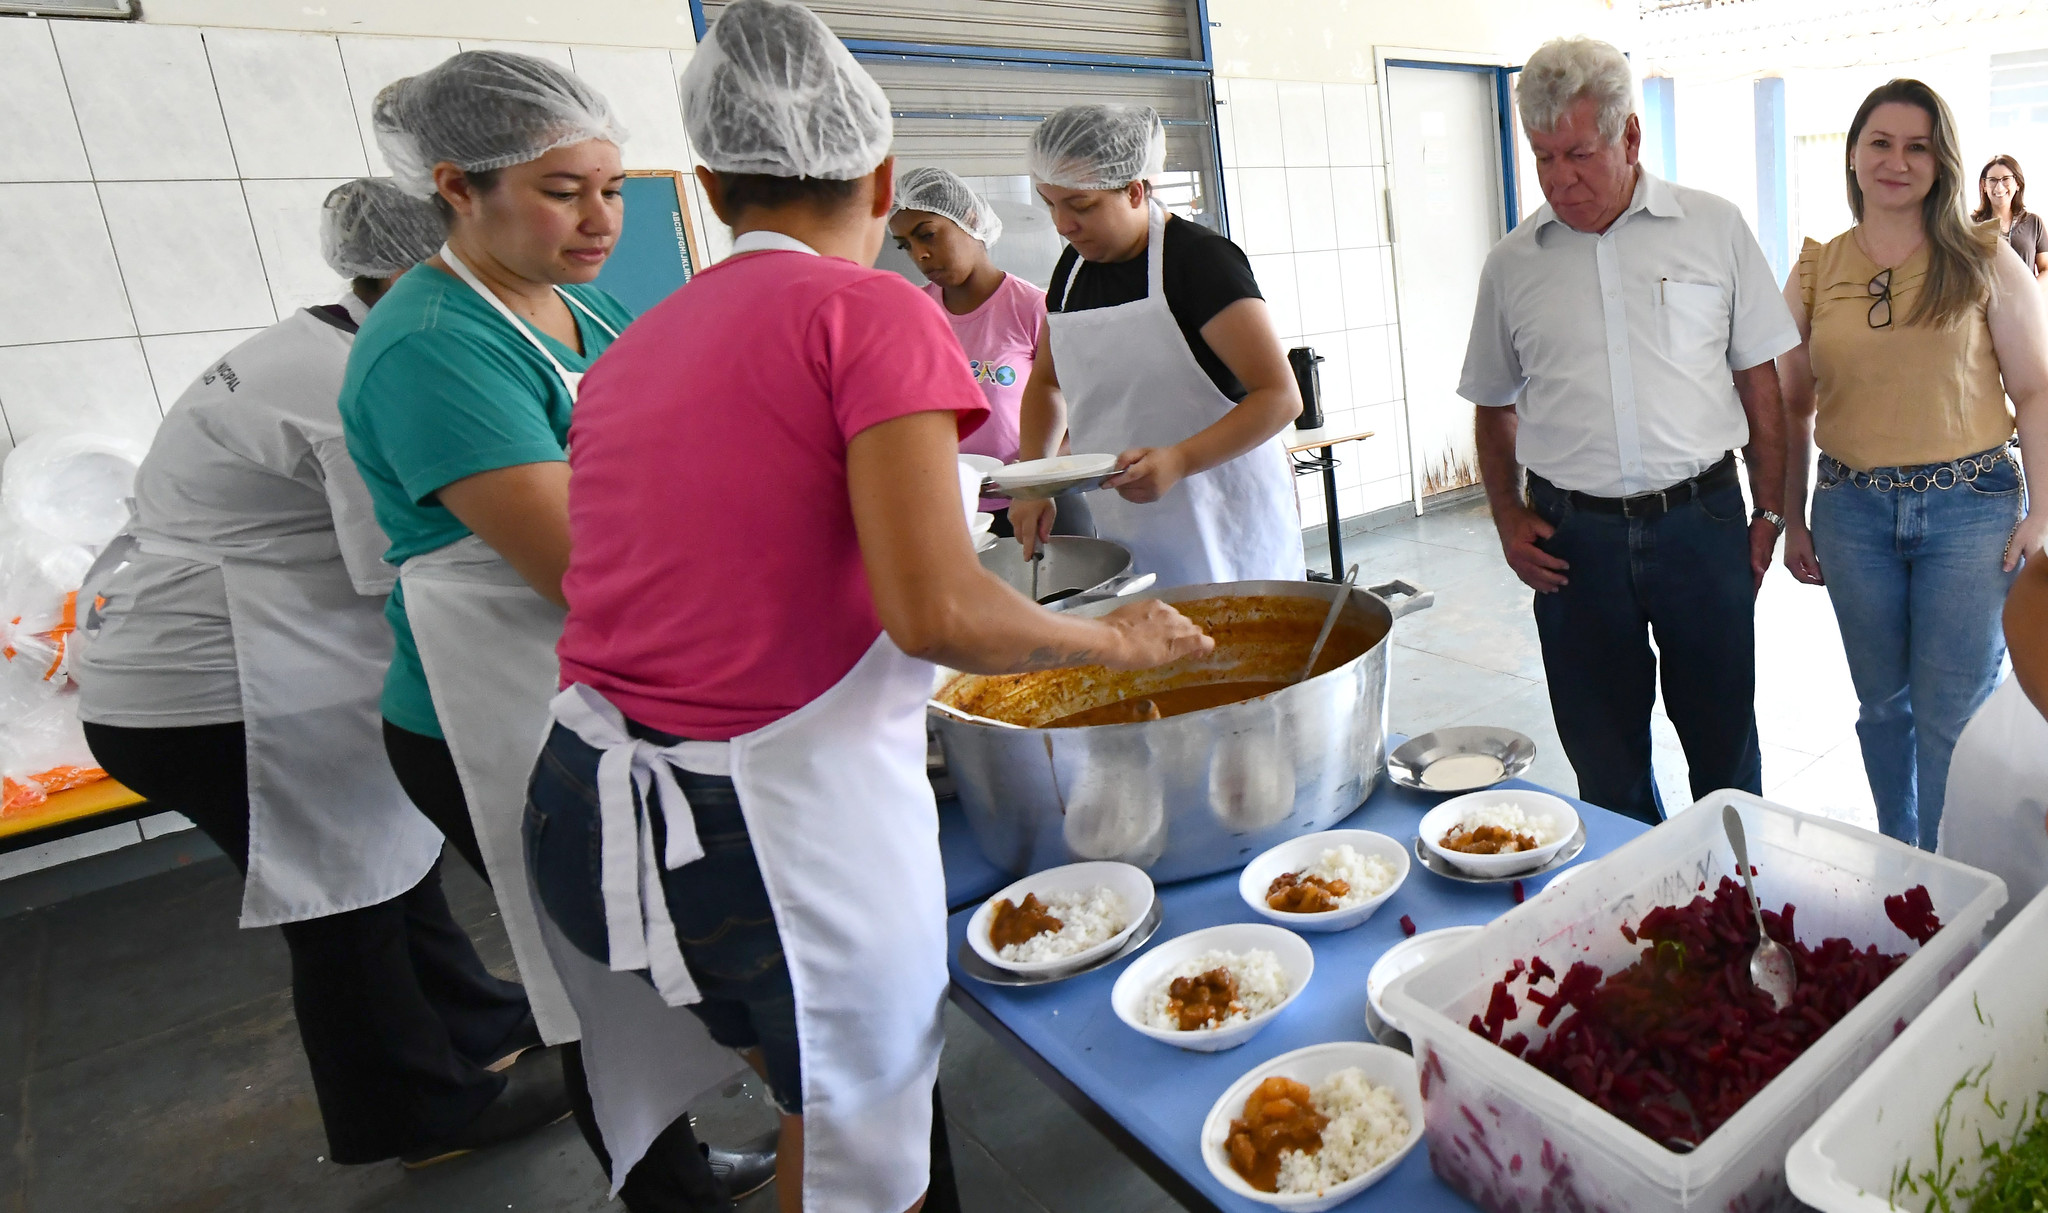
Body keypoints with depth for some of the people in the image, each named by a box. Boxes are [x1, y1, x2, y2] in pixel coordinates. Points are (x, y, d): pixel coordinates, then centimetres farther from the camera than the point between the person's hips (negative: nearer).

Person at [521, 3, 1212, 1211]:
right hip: (787, 828, -7)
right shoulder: (872, 310, -10)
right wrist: (1113, 638, -3)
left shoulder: (631, 349, 10)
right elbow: (936, 611, -21)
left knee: (823, 1094, 28)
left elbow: (692, 582, 9)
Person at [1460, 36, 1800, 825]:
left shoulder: (1714, 229, 2)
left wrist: (1770, 510, 3)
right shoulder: (1511, 264, 4)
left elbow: (1759, 376, 6)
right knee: (1603, 755, 11)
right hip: (1573, 537, 1)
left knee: (1724, 737, 12)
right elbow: (1494, 406, 11)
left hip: (1702, 521, 0)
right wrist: (1508, 518, 0)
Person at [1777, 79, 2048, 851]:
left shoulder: (1984, 262, 1)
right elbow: (1793, 405, 9)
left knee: (1951, 715, 1)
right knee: (1882, 702, 13)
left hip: (1968, 506, -2)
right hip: (1852, 511, 2)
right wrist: (1792, 520, 6)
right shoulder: (1815, 272, 6)